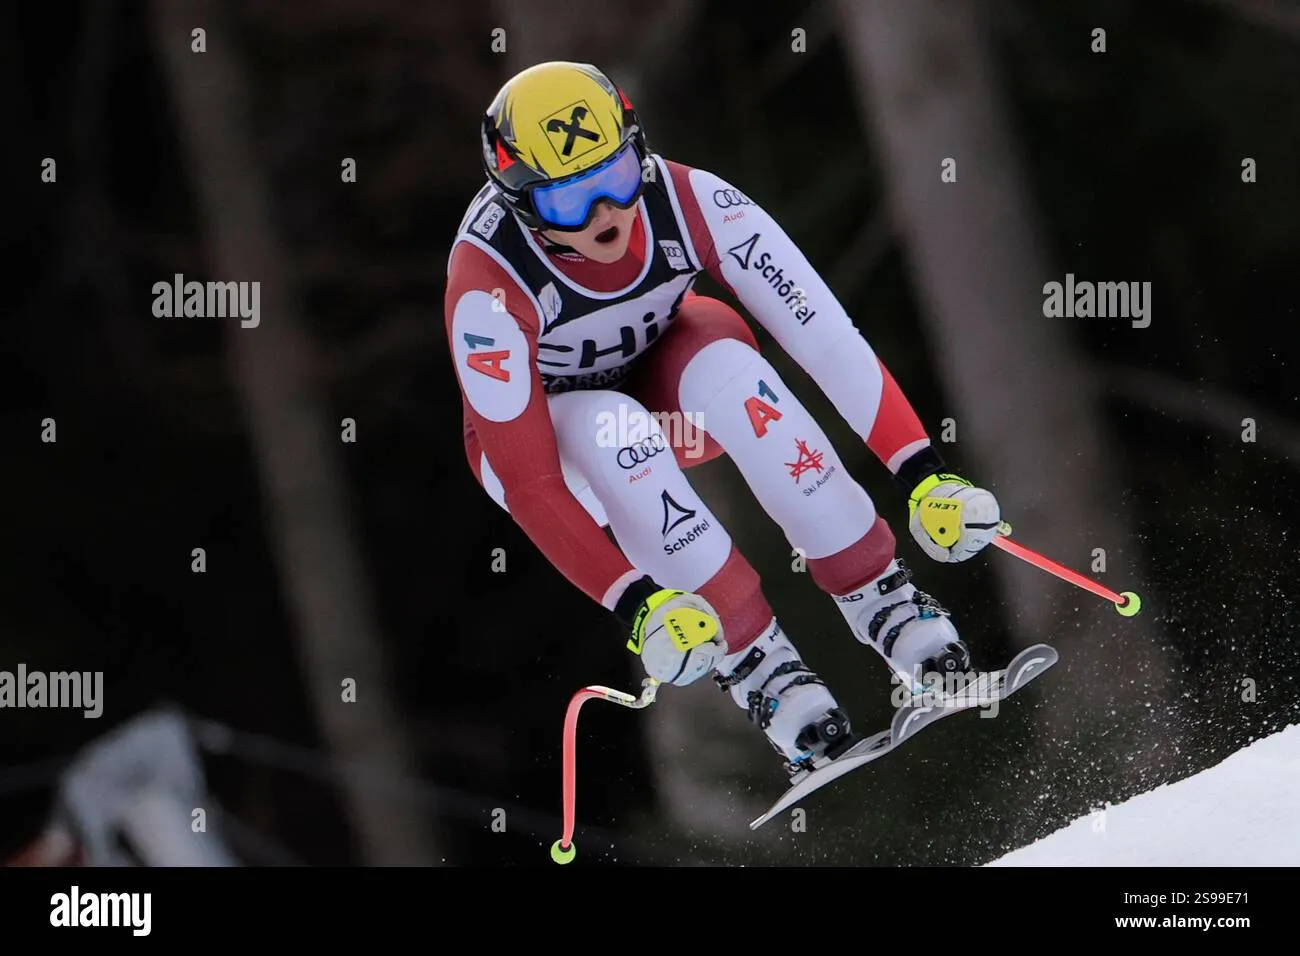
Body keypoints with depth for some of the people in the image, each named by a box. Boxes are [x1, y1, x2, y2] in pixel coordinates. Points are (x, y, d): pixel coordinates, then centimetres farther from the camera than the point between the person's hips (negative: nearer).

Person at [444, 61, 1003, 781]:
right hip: (536, 431, -2)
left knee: (726, 365, -33)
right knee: (610, 430, -37)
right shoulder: (487, 282, -35)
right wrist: (635, 604, -45)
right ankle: (758, 668, -31)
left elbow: (824, 335, -29)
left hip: (662, 382, 2)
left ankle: (882, 601, -27)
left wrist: (923, 474, -38)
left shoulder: (688, 201, -29)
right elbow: (526, 479, -35)